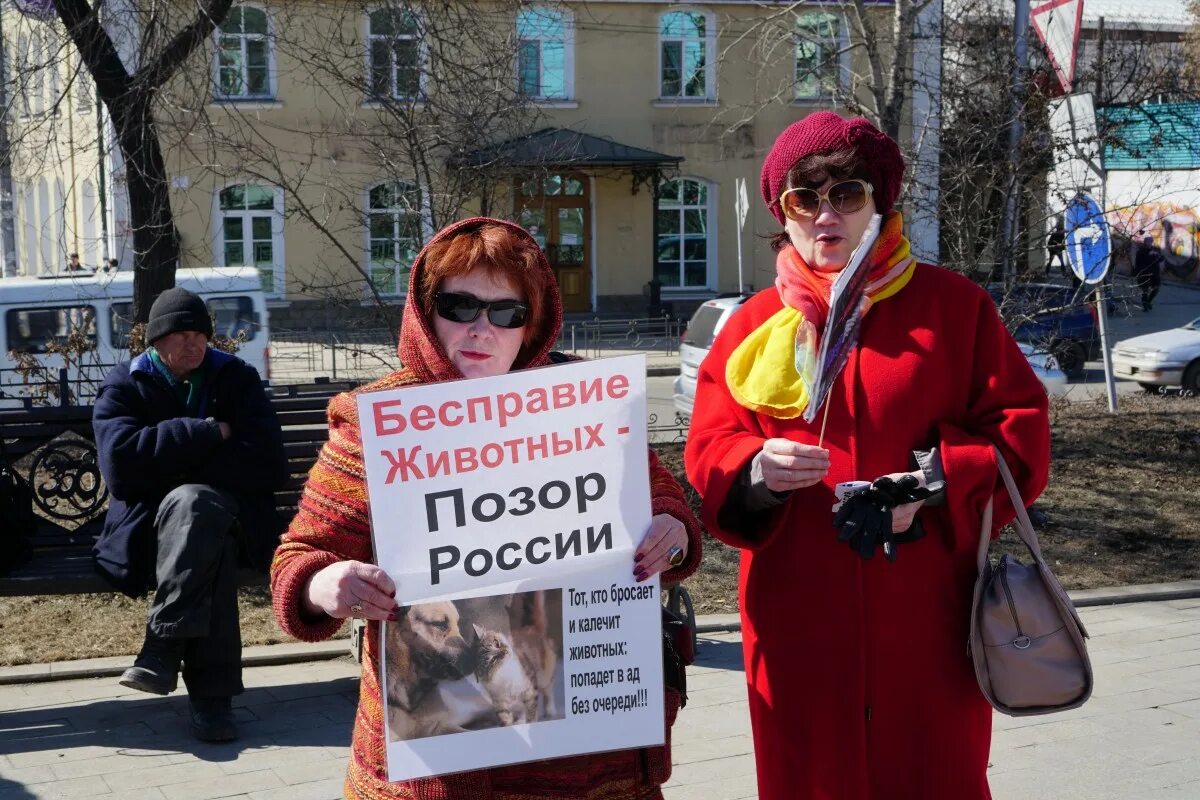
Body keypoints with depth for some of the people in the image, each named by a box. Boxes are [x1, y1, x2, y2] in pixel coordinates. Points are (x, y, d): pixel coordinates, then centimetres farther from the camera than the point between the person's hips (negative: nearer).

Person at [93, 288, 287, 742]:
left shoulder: (237, 379, 9)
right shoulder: (124, 386, 7)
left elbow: (269, 466, -5)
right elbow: (120, 463, -13)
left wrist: (181, 466, -10)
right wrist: (208, 433, -14)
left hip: (230, 513, 1)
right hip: (149, 521, -1)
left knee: (193, 503, -36)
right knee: (211, 547, -36)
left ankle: (164, 648, -33)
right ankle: (211, 694, -37)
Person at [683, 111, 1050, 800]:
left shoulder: (955, 305, 3)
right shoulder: (754, 326, 7)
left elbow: (1021, 429, 0)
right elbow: (708, 454, 3)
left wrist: (937, 483, -17)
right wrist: (755, 471, -20)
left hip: (928, 621, -1)